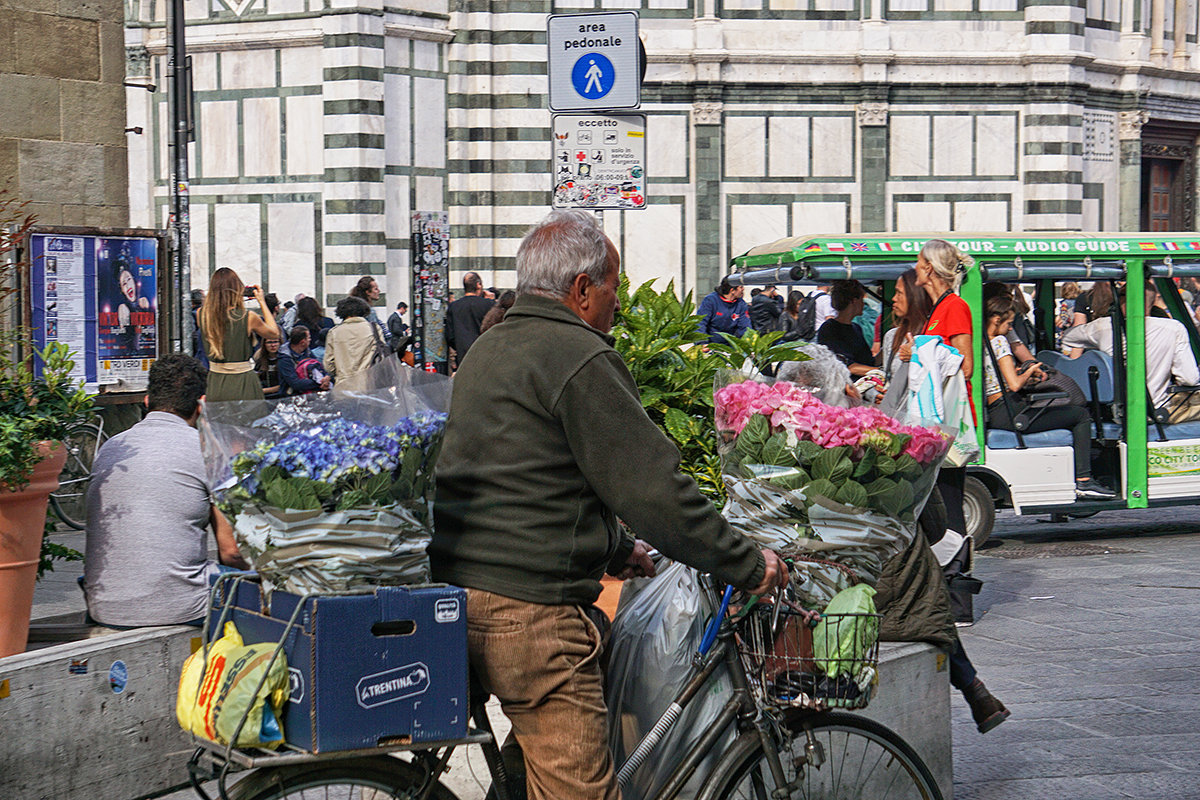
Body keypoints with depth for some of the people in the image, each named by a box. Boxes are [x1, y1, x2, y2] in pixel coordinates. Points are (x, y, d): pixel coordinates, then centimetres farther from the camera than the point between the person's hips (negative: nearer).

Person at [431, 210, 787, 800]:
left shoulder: (486, 350, 19)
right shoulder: (579, 358, -11)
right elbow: (652, 487, -13)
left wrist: (616, 552, 32)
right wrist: (749, 566, -3)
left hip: (453, 591, 10)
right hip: (529, 608, -10)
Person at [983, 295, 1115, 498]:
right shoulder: (999, 342, -14)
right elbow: (1014, 384, -21)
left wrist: (1023, 372, 17)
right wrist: (1029, 372, -2)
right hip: (1010, 413, -10)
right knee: (1081, 416, -1)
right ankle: (1083, 480, -4)